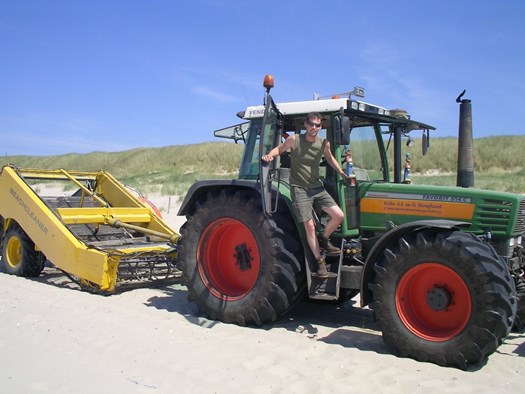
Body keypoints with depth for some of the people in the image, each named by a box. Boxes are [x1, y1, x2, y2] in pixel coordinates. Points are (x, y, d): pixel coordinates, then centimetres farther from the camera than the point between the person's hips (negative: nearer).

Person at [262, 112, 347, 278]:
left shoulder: (324, 143, 1)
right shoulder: (294, 139, -10)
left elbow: (330, 158, 20)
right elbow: (279, 148, 3)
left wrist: (342, 173, 16)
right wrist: (270, 156, -18)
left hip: (317, 187, 4)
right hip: (299, 188, -4)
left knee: (339, 215, -10)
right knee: (309, 226, -8)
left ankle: (324, 240, 17)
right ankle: (320, 261, 7)